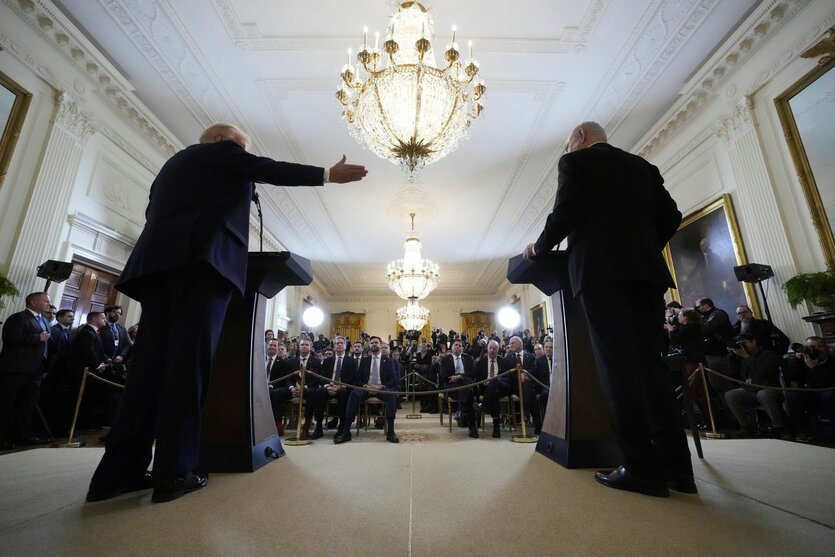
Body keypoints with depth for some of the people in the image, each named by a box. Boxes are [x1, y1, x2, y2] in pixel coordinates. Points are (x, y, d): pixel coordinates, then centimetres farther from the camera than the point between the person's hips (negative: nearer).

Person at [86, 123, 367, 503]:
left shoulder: (172, 164, 35)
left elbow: (154, 214, 31)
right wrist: (328, 174, 4)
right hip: (202, 257, -7)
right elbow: (267, 170, 4)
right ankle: (174, 472, -11)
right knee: (190, 358, -12)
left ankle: (121, 469, 2)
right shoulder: (221, 151, 14)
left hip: (158, 259, 8)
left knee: (152, 358, 2)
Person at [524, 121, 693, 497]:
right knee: (650, 362, 6)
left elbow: (565, 214, -6)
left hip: (601, 271, -6)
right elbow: (670, 217, 18)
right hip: (646, 271, 7)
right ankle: (675, 464, 9)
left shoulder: (576, 162, 6)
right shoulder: (643, 166, 24)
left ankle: (644, 467, -4)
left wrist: (538, 247, 9)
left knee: (618, 365, -6)